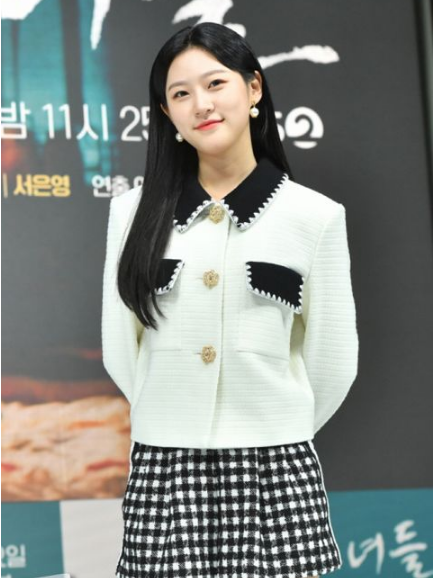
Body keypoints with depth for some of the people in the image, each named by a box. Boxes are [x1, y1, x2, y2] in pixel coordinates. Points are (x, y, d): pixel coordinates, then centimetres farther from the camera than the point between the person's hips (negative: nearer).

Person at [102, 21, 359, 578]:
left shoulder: (316, 216, -1)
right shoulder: (134, 210, 4)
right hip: (163, 472, 1)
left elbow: (333, 360, 6)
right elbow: (120, 347, 10)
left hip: (275, 473, -1)